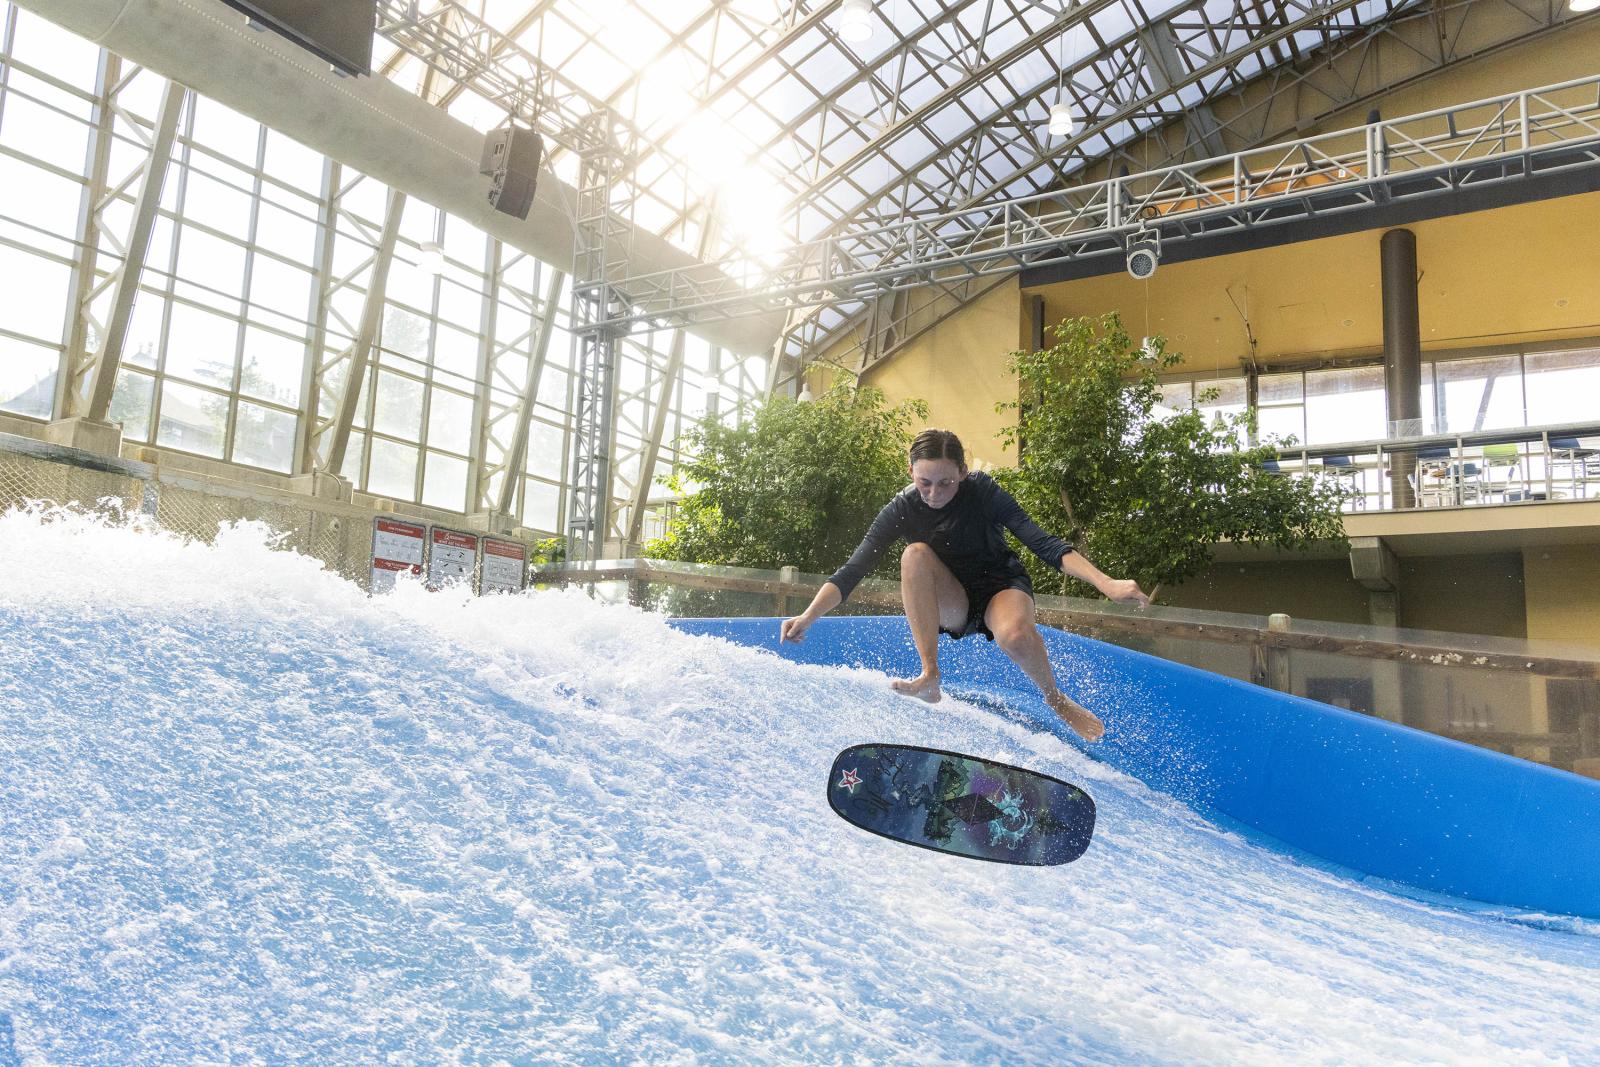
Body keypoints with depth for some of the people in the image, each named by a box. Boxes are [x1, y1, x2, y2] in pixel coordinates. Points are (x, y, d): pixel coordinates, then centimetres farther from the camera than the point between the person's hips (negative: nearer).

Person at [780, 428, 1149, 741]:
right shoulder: (902, 510, -14)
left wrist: (1106, 583, -35)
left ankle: (1056, 698, -4)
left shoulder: (981, 491, -18)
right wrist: (807, 617, -31)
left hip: (1001, 586, -2)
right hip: (950, 606, 2)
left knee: (1015, 635, -38)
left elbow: (1042, 543, -23)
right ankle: (930, 678, -27)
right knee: (915, 554, -29)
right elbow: (853, 570, -18)